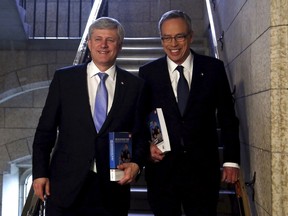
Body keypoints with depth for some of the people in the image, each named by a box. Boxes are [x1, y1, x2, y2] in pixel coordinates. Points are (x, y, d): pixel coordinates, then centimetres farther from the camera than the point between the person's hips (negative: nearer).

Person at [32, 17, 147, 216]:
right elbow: (46, 130, 3)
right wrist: (40, 173, -1)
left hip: (112, 186, 1)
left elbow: (140, 134, 6)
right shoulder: (64, 78, 2)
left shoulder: (134, 85, 3)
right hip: (66, 185, 0)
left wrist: (136, 164, -10)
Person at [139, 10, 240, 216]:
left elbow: (227, 117, 3)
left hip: (203, 168, 0)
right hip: (161, 167, 1)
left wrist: (232, 160, 1)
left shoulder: (213, 68, 1)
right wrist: (146, 146, -9)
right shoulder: (148, 72, 1)